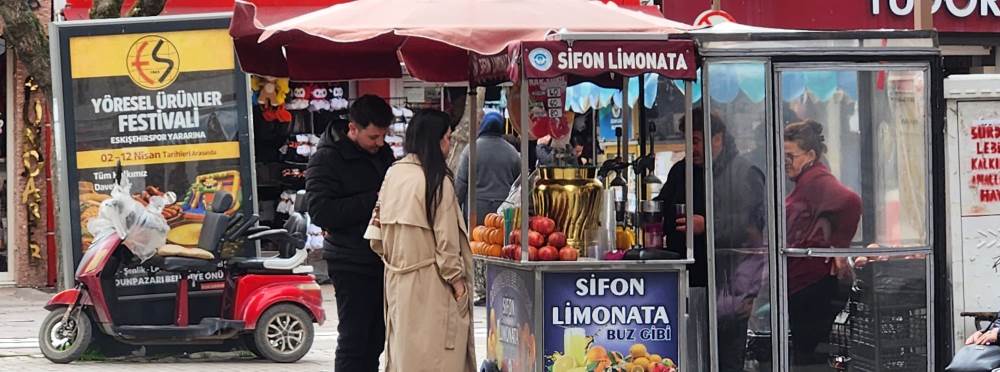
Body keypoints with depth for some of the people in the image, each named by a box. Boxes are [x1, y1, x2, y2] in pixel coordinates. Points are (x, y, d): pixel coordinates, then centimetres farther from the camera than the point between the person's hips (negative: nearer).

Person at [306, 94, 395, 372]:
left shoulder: (382, 153, 13)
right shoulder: (327, 159, -10)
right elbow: (320, 212, -20)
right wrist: (374, 199, -22)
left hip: (383, 261, 7)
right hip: (353, 266, -7)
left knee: (375, 340, 12)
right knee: (354, 339, -5)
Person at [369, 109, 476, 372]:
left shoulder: (393, 174, 5)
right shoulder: (437, 181, -14)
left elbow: (378, 230, 10)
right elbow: (446, 239, -14)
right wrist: (457, 280, -6)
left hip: (397, 279, 7)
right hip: (429, 282, -7)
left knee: (403, 346, 14)